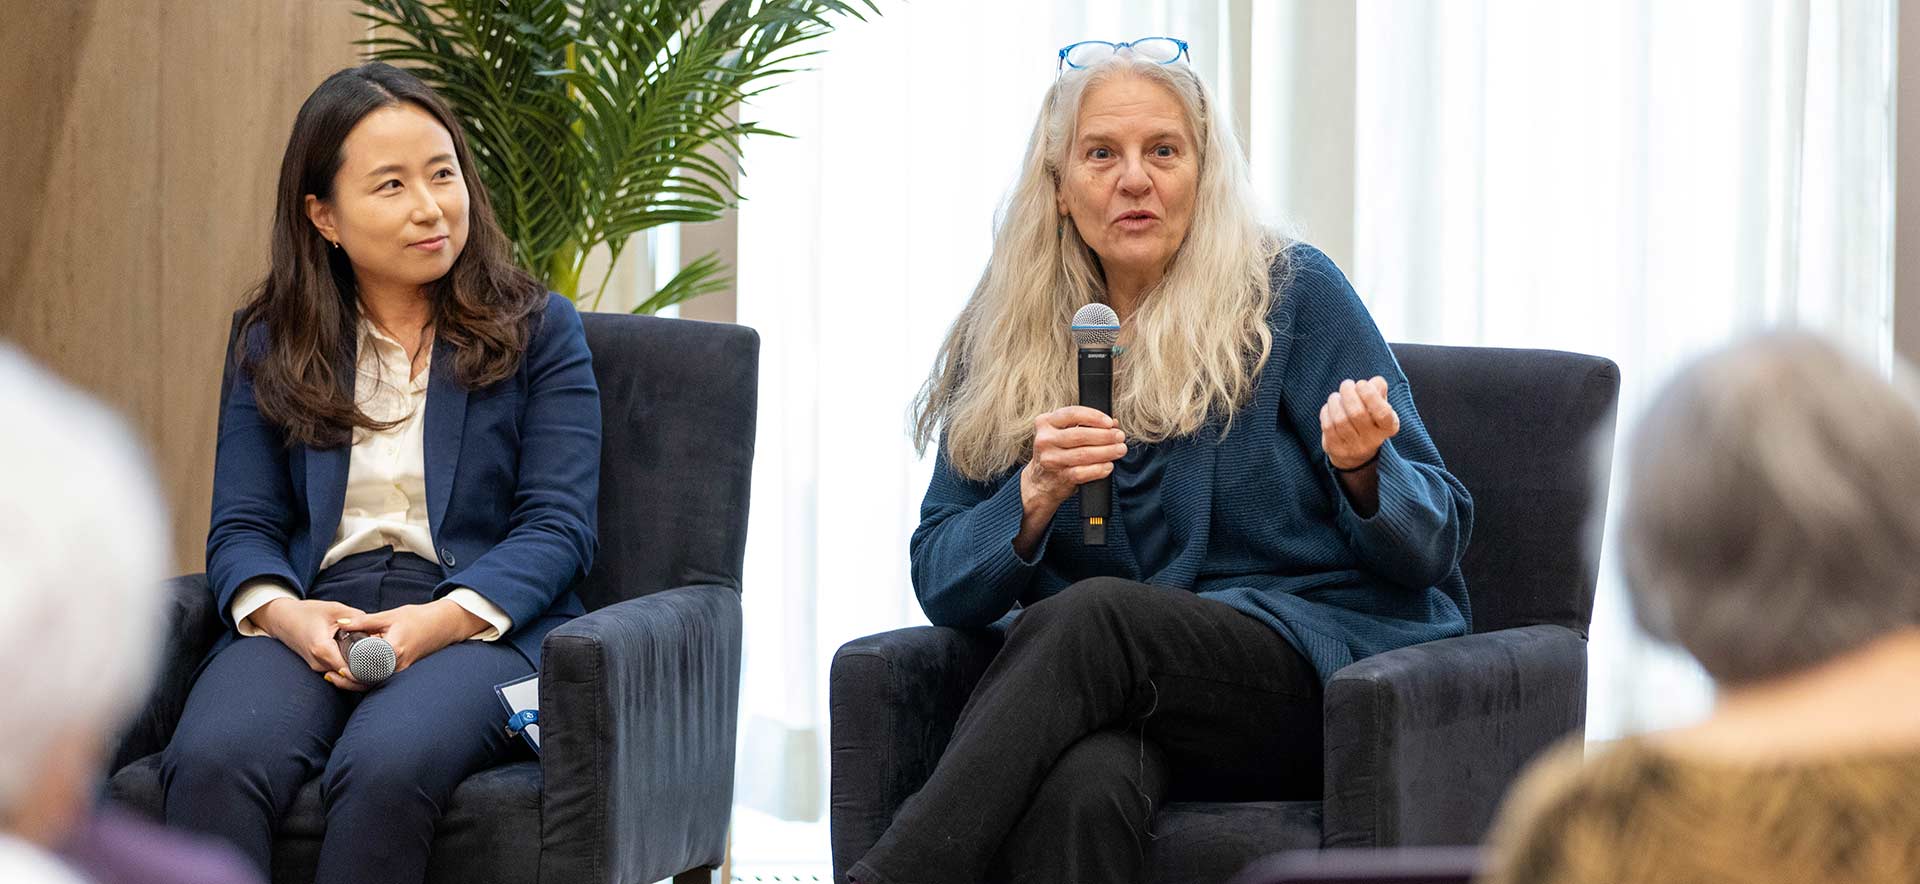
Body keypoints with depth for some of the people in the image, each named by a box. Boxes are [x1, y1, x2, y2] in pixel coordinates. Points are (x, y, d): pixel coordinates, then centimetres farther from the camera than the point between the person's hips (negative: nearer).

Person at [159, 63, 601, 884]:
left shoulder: (537, 331, 10)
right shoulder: (274, 345, 17)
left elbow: (559, 527, 2)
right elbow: (241, 526, 12)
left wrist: (445, 618, -17)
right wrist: (281, 612, -13)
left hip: (481, 625, -2)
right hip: (307, 622, 2)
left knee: (384, 770, -37)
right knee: (210, 763, -33)